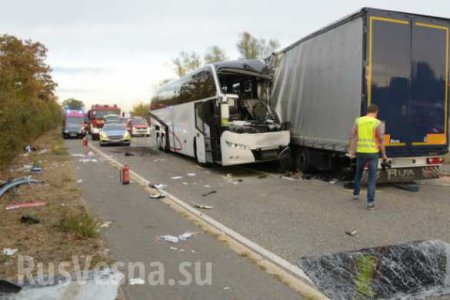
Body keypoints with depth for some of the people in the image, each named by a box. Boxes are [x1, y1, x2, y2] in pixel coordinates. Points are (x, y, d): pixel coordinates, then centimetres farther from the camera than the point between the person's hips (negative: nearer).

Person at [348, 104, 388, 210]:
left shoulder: (358, 121, 3)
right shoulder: (377, 123, -6)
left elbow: (351, 137, -3)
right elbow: (381, 140, -9)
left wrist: (351, 152, 0)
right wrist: (384, 155, 1)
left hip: (360, 152, 3)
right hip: (372, 153, -3)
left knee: (358, 174, 25)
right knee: (372, 178, 1)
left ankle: (356, 194, 37)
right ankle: (370, 202, -5)